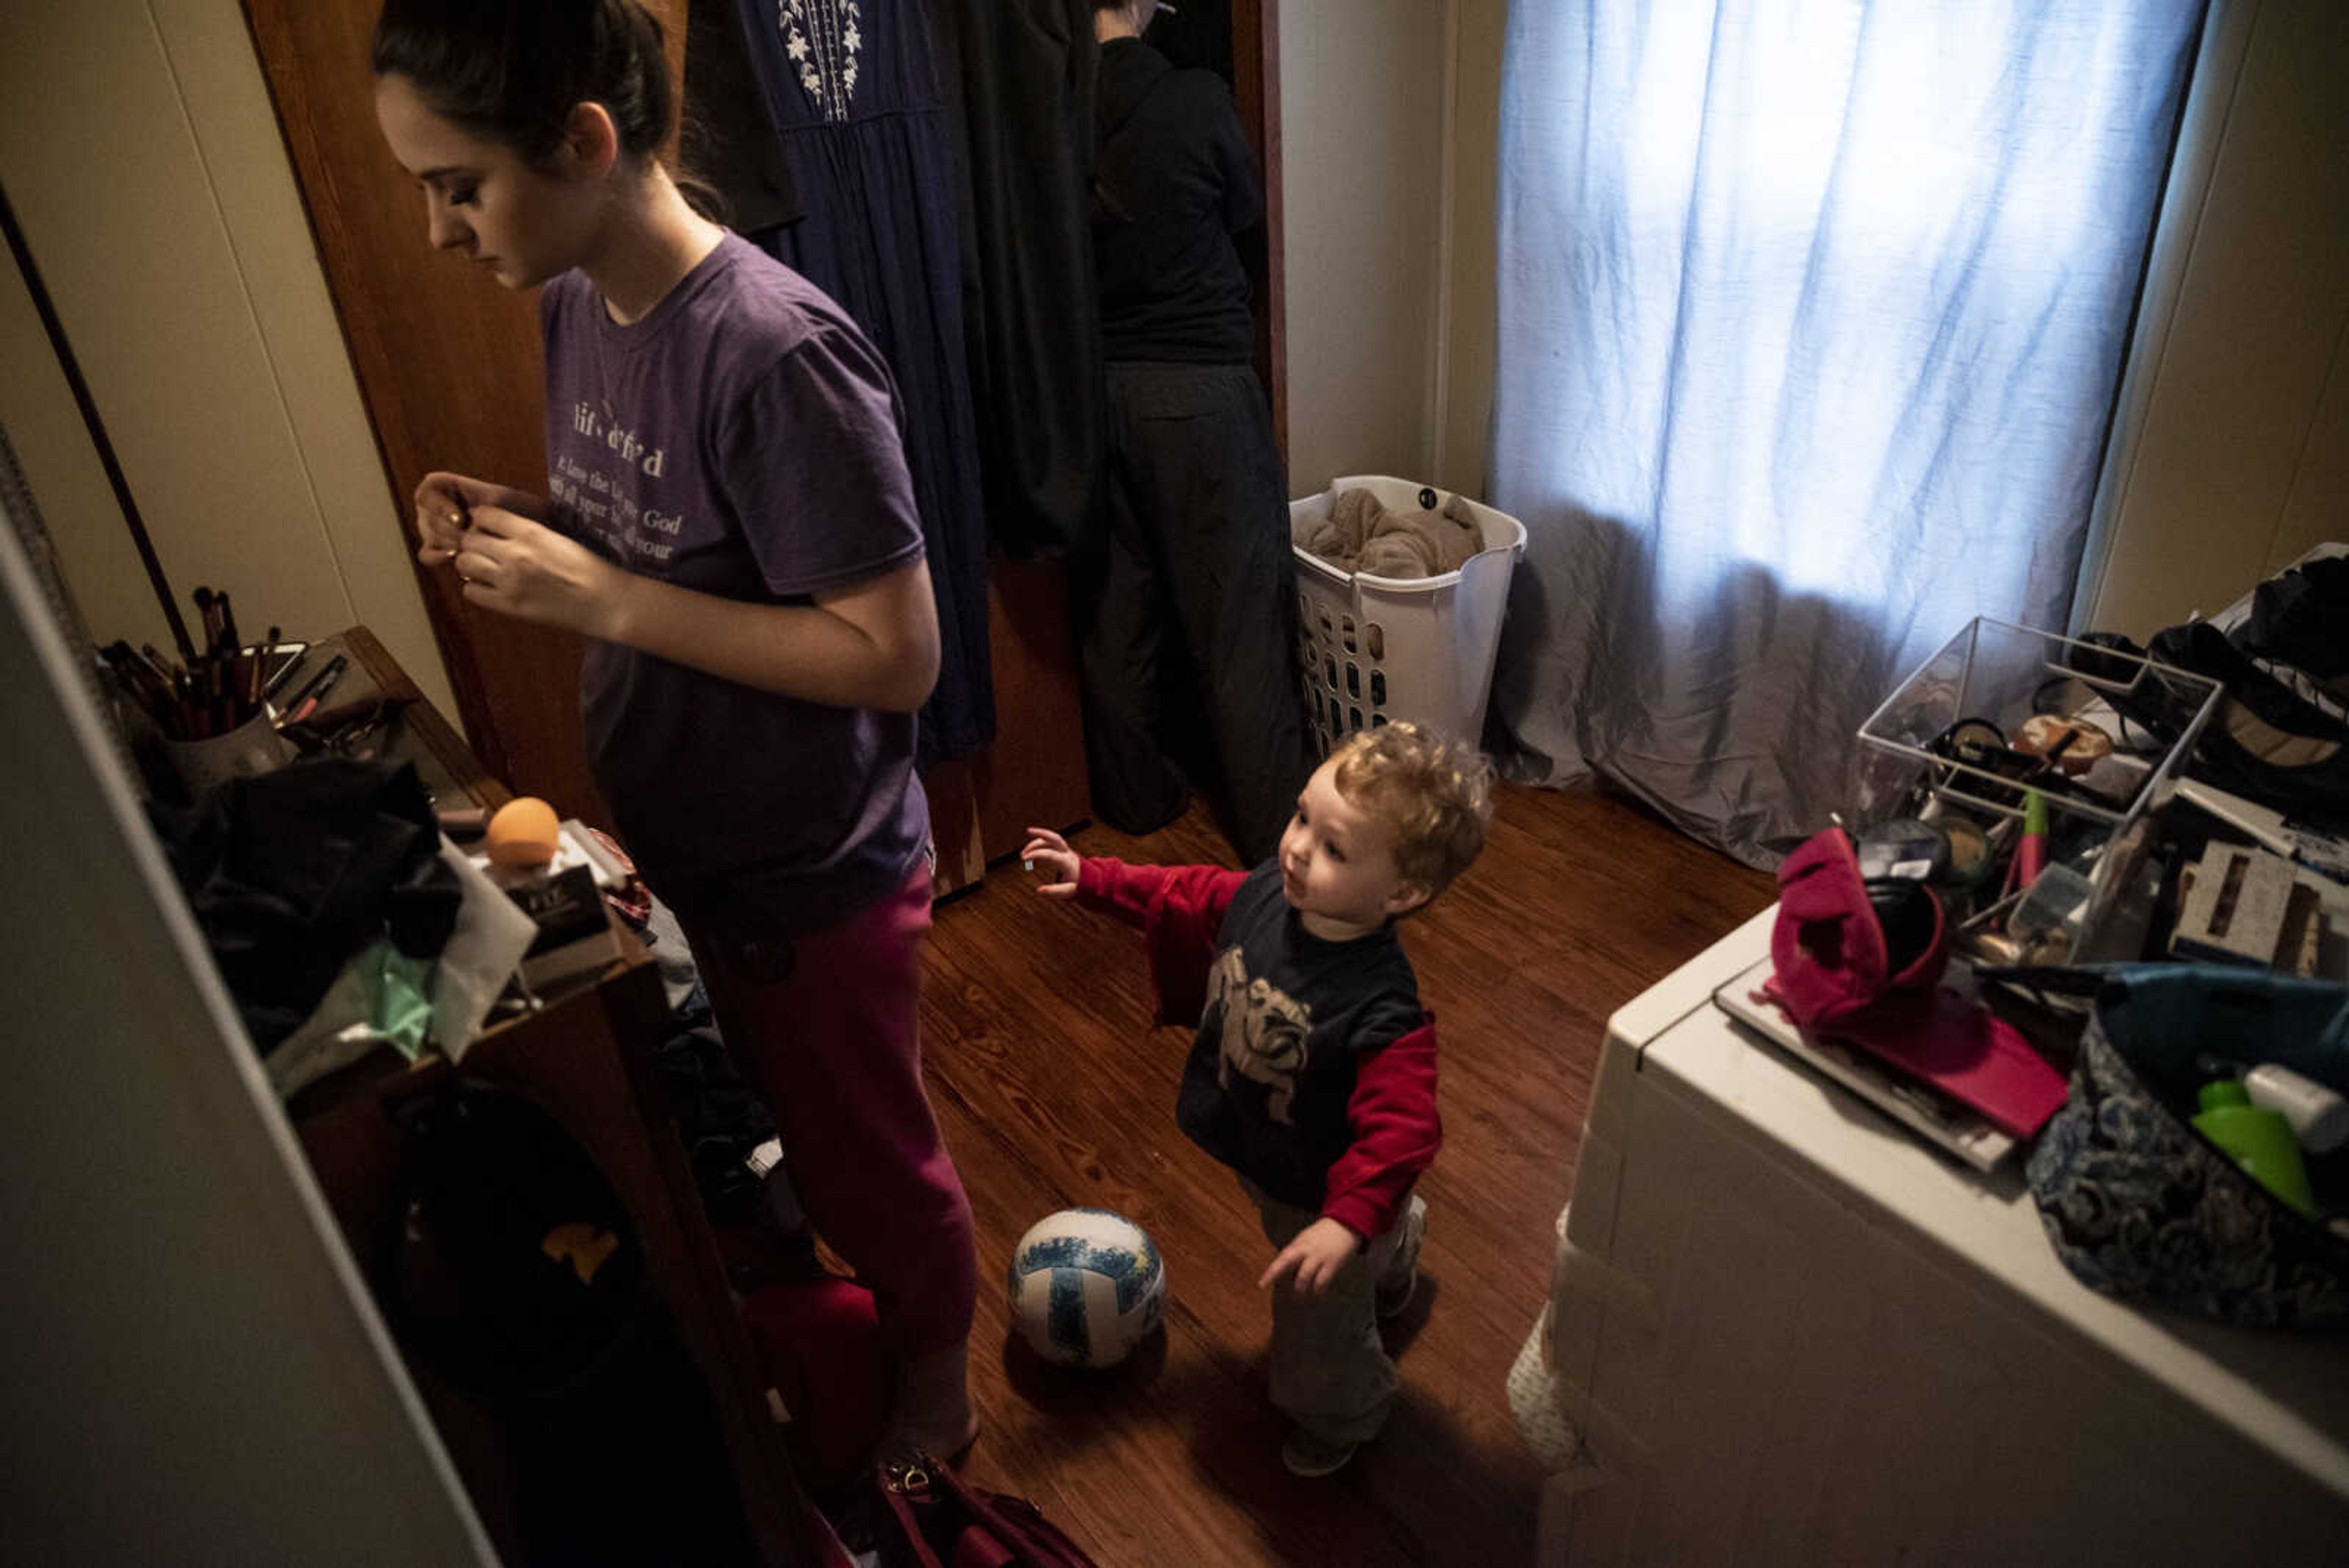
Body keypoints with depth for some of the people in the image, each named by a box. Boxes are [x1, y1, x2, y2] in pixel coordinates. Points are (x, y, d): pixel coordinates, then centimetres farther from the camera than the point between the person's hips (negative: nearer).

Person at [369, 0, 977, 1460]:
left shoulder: (776, 352, -29)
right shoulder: (577, 304, -1)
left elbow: (897, 655, -28)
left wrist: (601, 597, -27)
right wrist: (518, 517, -7)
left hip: (815, 877, -8)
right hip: (677, 846, 8)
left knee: (869, 1156, 16)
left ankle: (938, 1393, 45)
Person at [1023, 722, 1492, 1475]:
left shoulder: (1382, 1010, -42)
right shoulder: (1263, 894, -21)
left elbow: (1400, 1126, -42)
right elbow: (1185, 898, -2)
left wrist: (1348, 1220, -51)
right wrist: (1092, 878, -2)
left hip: (1319, 1190, -6)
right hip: (1262, 1156, 6)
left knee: (1319, 1324, 23)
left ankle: (1337, 1420, 56)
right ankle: (1396, 1250, 74)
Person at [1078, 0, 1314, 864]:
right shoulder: (1196, 100, -13)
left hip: (1095, 391, 4)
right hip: (1201, 387, -4)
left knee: (1114, 602, 15)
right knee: (1240, 606, 4)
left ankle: (1135, 796, 29)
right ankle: (1274, 823, 13)